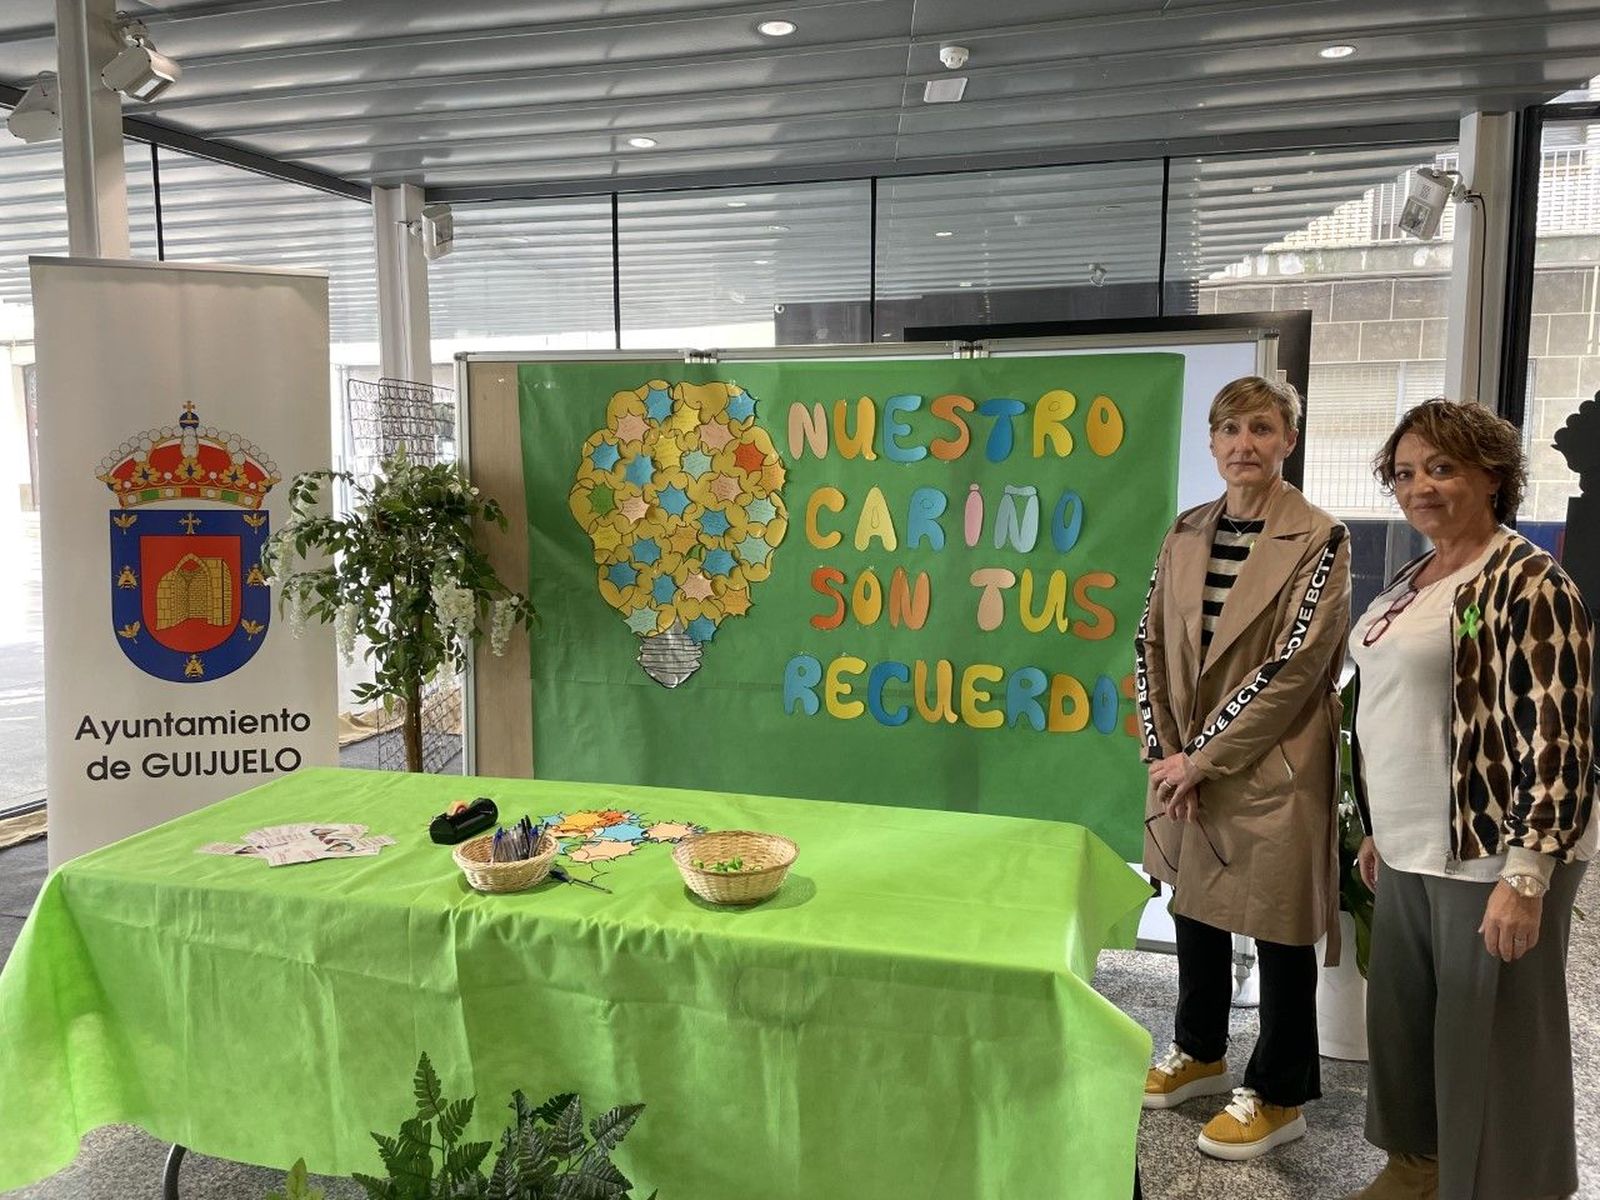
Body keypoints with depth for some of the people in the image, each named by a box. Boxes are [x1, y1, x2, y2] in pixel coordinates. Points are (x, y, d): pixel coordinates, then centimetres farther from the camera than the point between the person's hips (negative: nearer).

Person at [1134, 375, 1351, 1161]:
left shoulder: (1318, 540, -11)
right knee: (1194, 907, 17)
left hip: (1272, 771, -5)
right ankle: (1199, 1053, 38)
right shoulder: (1187, 533, 5)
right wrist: (1166, 750, -4)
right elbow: (1152, 645, 6)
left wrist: (1203, 758, -15)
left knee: (1276, 927, 7)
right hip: (1188, 767, 5)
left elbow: (1294, 666, -16)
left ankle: (1277, 1095, 24)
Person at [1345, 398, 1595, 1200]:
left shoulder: (1528, 583, -13)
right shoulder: (1411, 581, 12)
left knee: (1491, 1041, 5)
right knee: (1401, 1019, 17)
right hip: (1412, 851, 8)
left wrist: (1526, 874, -20)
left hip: (1491, 854, -8)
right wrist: (1378, 830, 19)